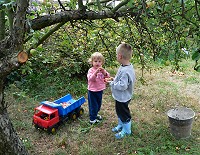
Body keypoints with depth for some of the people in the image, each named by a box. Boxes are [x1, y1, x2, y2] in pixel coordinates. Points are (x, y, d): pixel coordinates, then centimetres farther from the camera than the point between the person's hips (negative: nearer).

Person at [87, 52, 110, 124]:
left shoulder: (102, 69, 2)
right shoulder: (91, 70, -15)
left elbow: (108, 76, -9)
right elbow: (90, 79, -30)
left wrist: (104, 72, -29)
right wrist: (96, 72, -42)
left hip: (100, 90, 6)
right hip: (92, 91, -6)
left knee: (99, 104, 21)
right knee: (93, 105, 1)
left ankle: (96, 114, 43)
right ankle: (92, 119, 13)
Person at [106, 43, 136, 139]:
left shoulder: (125, 71, -34)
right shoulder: (129, 66, -2)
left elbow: (122, 86, -34)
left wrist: (112, 83, -21)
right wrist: (115, 79, 3)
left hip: (122, 98, -10)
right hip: (121, 97, 10)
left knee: (124, 114, 11)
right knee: (119, 112, 27)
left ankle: (126, 130, 31)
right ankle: (120, 125, 48)